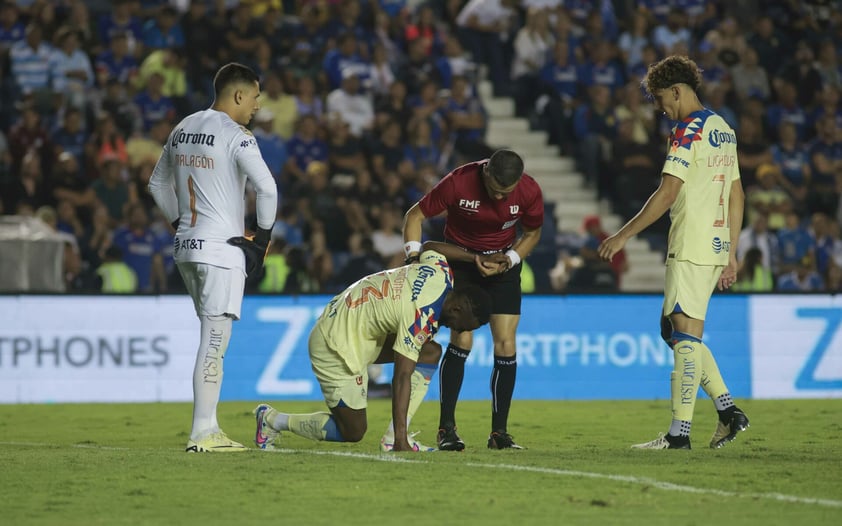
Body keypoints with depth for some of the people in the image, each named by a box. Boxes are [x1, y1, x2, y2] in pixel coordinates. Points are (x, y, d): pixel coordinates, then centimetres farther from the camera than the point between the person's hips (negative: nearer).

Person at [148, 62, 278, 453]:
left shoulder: (182, 130, 14)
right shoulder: (235, 135, -11)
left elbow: (158, 185, 24)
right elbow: (266, 188, -19)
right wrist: (262, 238, -7)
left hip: (187, 246, 8)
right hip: (221, 249, -8)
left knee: (213, 339, 15)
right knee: (214, 341, -8)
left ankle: (209, 430, 13)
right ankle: (202, 434, -11)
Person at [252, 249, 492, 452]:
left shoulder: (441, 271, -6)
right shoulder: (422, 318, -30)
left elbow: (426, 251, 19)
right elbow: (402, 377, -32)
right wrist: (401, 441, -33)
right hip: (336, 345, -10)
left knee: (431, 352, -3)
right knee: (353, 432, -5)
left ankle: (393, 439, -3)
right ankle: (273, 419, 10)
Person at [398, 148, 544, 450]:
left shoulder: (529, 192, -18)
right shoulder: (458, 182, -25)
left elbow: (532, 233, 1)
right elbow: (415, 216, -13)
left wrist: (507, 262, -14)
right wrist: (413, 255, -24)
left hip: (504, 264, 2)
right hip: (460, 260, -2)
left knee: (505, 345, -7)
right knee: (461, 339, -15)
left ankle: (499, 431, 1)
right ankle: (446, 429, -7)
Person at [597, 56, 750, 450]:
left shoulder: (688, 131, -11)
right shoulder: (723, 129, 17)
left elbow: (667, 195, -18)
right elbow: (736, 196, 20)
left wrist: (624, 235, -14)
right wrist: (731, 254, 23)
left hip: (691, 249, -9)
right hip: (716, 246, 9)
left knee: (685, 333, -9)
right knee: (672, 331, 14)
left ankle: (680, 433, -11)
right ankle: (728, 410, 10)